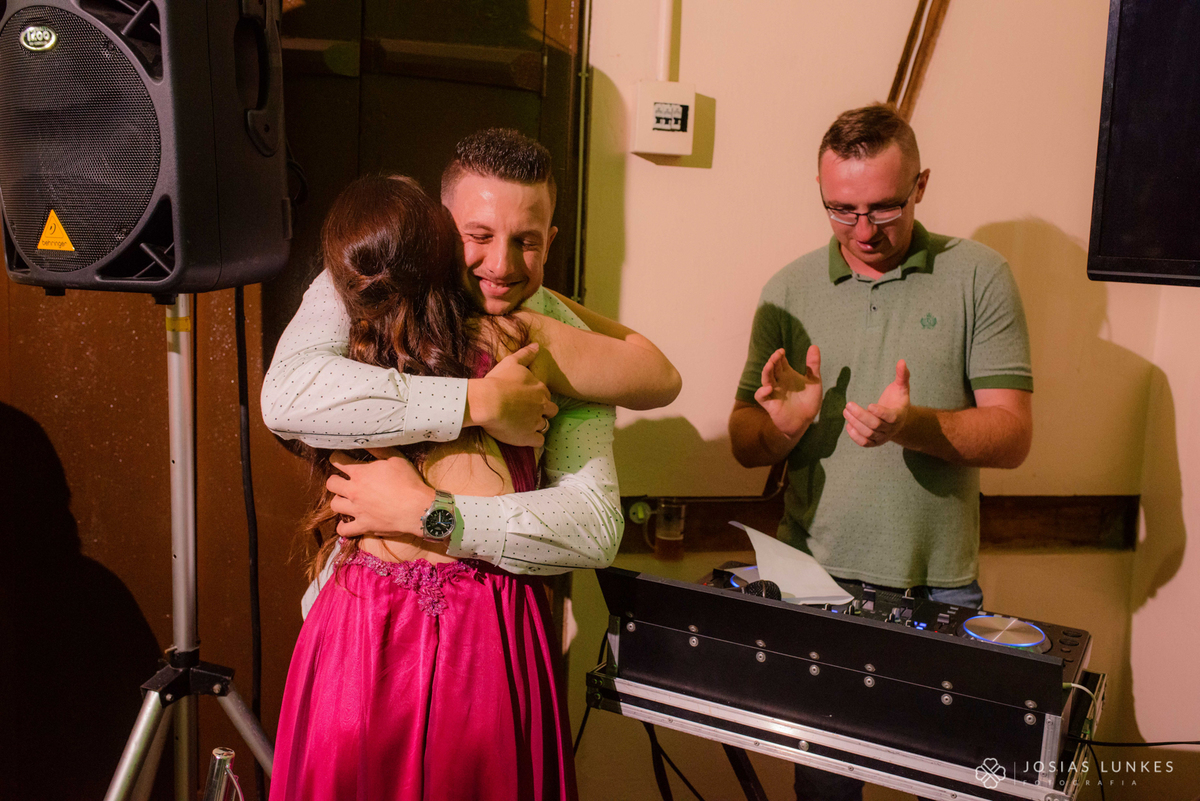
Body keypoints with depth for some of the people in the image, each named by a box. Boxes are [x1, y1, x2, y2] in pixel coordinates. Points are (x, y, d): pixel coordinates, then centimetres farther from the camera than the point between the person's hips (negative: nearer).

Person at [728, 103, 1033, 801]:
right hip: (813, 577, 1)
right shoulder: (789, 290, 3)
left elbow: (1013, 435, -6)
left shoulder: (977, 277, -1)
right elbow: (745, 445, 4)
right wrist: (785, 424, -18)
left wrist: (912, 425, -23)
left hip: (939, 585, -1)